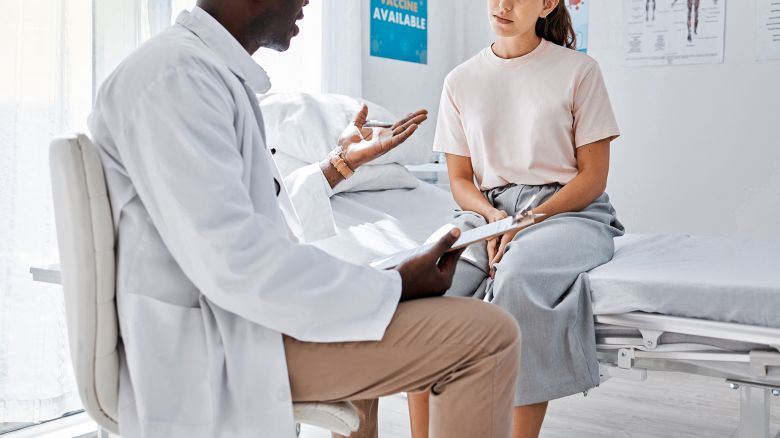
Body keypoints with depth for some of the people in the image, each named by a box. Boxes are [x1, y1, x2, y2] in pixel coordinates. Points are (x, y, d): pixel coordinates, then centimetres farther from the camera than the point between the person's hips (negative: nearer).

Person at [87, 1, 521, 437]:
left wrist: (343, 161, 26)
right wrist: (396, 286, -18)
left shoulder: (210, 69, 13)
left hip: (238, 320, 11)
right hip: (216, 347, -11)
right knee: (488, 337, -15)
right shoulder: (177, 75, -18)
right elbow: (233, 264, -25)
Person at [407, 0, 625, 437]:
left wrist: (528, 222, -15)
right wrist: (494, 218, -10)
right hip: (488, 210, 3)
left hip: (567, 210, -3)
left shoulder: (579, 70, 1)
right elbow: (460, 179, 11)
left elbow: (593, 176, -1)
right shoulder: (461, 81, 11)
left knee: (519, 275, -37)